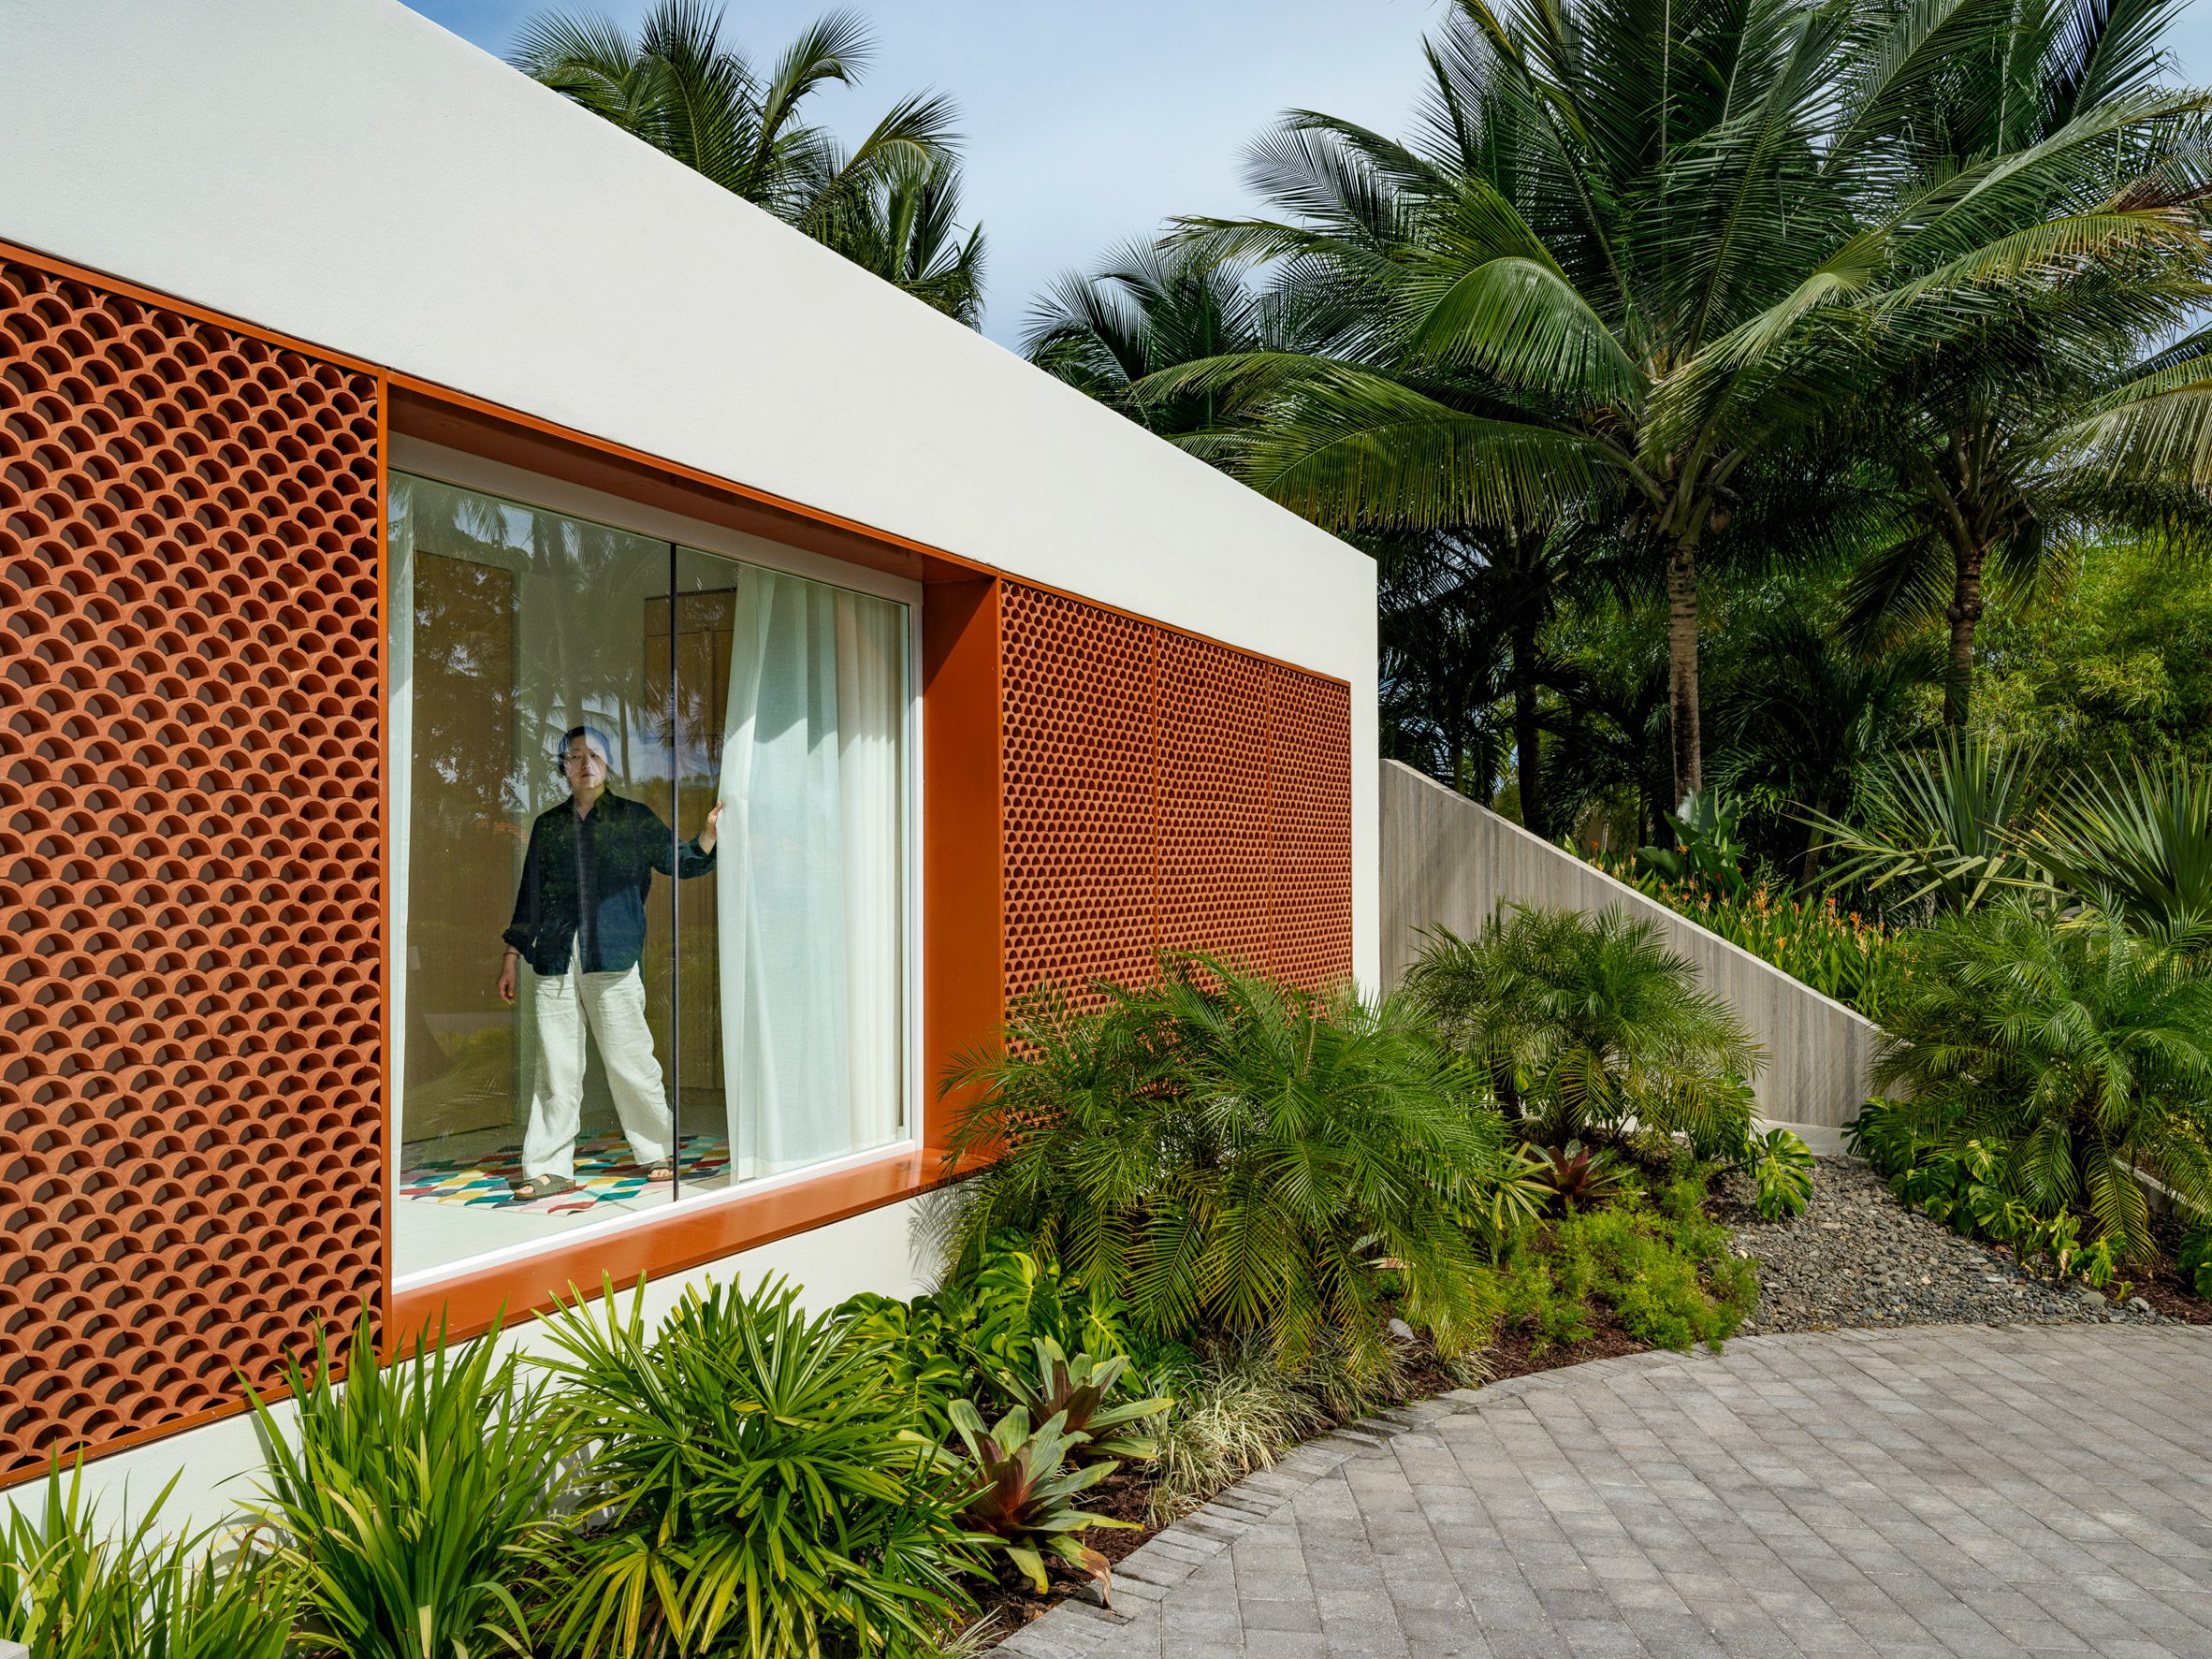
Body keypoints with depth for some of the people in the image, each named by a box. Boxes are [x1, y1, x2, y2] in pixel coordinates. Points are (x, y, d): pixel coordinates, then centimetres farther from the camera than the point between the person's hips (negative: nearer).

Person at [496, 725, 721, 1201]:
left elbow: (679, 862, 6)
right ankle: (548, 1168, 9)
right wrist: (513, 953, 16)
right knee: (556, 1066, 3)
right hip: (555, 962, 3)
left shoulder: (634, 818, 9)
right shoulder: (548, 825, 16)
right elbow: (530, 894, 19)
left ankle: (659, 1153, 14)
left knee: (628, 1060, -1)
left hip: (612, 958, -3)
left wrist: (708, 831, -11)